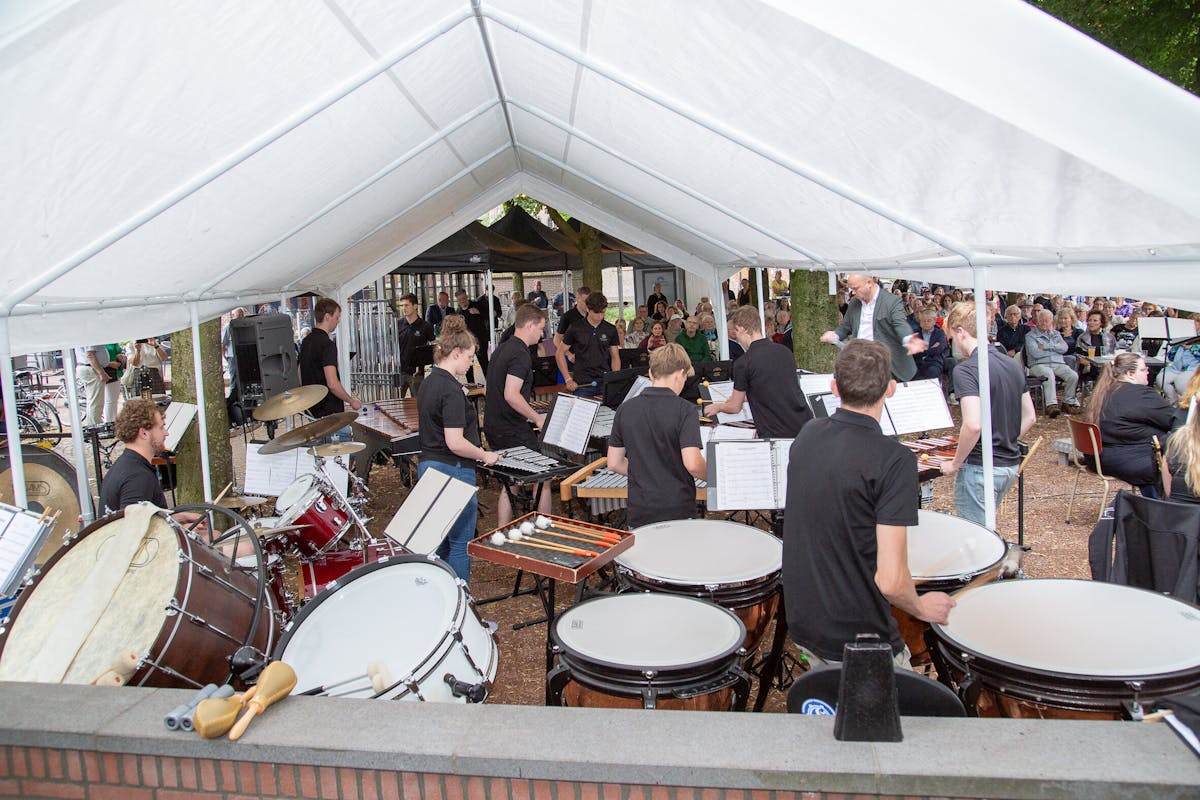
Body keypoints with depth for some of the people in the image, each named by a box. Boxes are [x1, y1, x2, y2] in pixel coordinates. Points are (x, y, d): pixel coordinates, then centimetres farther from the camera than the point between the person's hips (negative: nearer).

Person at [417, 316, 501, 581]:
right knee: (461, 544, 0)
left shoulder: (428, 382, 10)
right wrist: (485, 456, -10)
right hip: (452, 471, -10)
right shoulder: (451, 389, -19)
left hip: (428, 466, 10)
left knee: (440, 541, 19)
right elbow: (455, 443, -24)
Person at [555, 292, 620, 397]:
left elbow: (615, 357, 11)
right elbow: (559, 353, 4)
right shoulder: (575, 329, -1)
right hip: (582, 385, -2)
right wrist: (568, 379, -4)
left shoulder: (611, 330, 5)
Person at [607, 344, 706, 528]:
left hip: (639, 512, 4)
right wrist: (711, 476, 0)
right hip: (678, 510, -3)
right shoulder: (684, 409, -11)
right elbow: (692, 463, -19)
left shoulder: (625, 409, 2)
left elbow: (614, 463, 6)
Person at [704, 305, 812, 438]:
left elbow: (735, 407, 4)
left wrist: (717, 407, 26)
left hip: (776, 434, -6)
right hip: (806, 426, 6)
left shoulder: (743, 363, -9)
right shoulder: (785, 351, 8)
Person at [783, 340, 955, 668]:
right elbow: (890, 581, -24)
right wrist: (922, 607, -3)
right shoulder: (893, 460, -21)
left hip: (802, 624, 7)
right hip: (857, 640, -7)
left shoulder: (806, 437, 0)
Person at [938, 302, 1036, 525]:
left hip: (980, 467, -8)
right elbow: (1030, 416, 14)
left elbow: (973, 424, -27)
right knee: (986, 525, 24)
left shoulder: (966, 369, -17)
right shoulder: (1014, 365, 8)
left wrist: (955, 463, -15)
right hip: (1011, 465, 8)